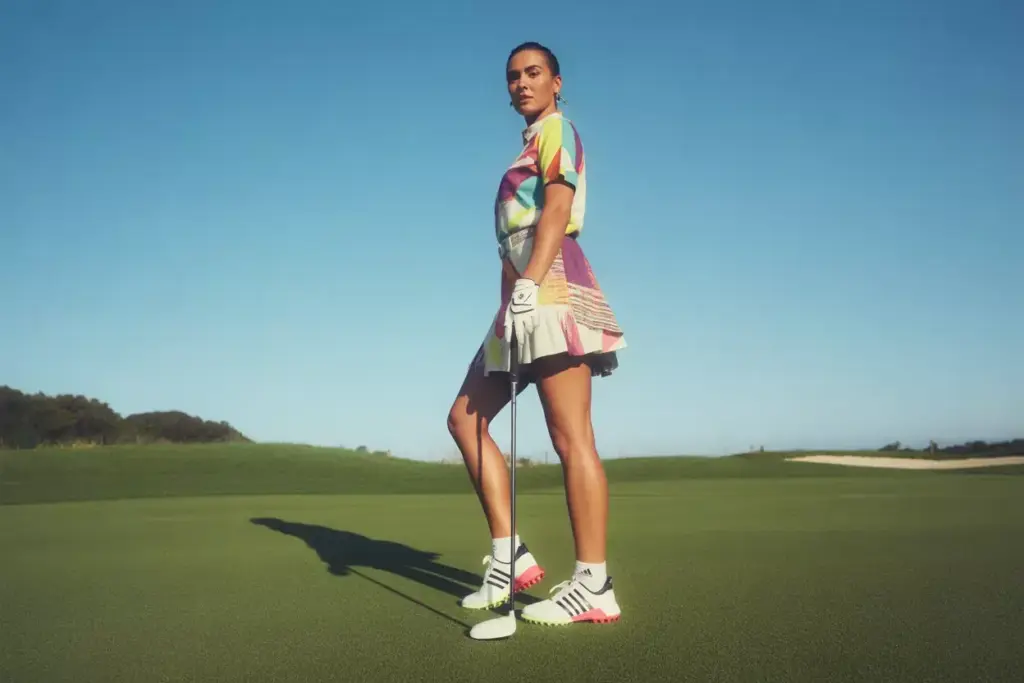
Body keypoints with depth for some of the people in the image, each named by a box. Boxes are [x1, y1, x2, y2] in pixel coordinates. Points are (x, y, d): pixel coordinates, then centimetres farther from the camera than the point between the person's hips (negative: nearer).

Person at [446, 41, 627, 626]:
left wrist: (529, 282, -26)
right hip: (524, 294, 10)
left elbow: (558, 207, -14)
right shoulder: (531, 144, 29)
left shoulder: (557, 128, 3)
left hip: (550, 286, -10)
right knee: (466, 418, 7)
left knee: (571, 436, -12)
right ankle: (510, 556, 7)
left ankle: (594, 585, -10)